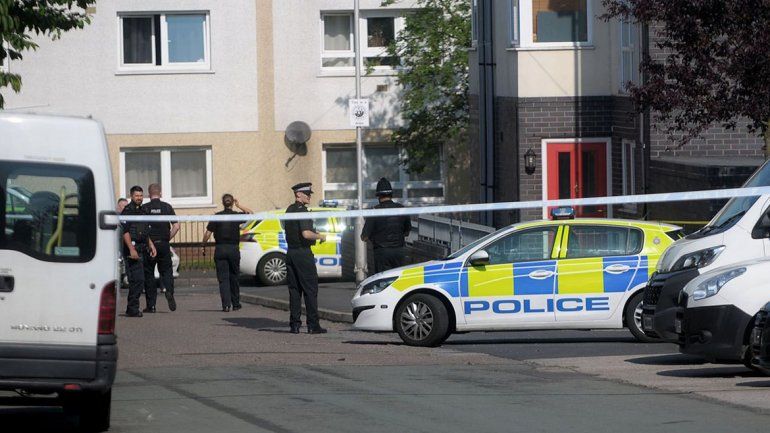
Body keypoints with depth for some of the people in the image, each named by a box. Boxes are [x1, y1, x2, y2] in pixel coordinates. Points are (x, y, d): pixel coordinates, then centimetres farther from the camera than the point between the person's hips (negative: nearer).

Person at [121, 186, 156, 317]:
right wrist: (132, 249, -22)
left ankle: (132, 309, 16)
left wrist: (151, 245, 20)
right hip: (132, 249, -9)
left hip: (141, 249, 9)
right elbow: (125, 232, -16)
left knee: (136, 280, 11)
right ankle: (133, 309, -10)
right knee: (138, 279, -13)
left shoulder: (141, 211, 20)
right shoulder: (127, 211, -8)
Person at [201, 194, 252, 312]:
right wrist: (239, 206, 14)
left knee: (223, 278, 0)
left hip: (220, 249, -1)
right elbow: (250, 213, 14)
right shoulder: (237, 216, -3)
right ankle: (236, 304, 21)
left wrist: (204, 246, 9)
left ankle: (226, 304, -12)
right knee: (234, 278, 14)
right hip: (234, 249, 1)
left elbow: (207, 234, -4)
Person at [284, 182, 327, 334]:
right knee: (310, 289, -3)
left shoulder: (289, 210, 13)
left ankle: (294, 324, 6)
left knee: (294, 289, 9)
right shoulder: (302, 211, -14)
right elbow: (306, 234, -24)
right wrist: (320, 237, -6)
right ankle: (313, 325, -4)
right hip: (303, 253, -8)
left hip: (291, 252, 8)